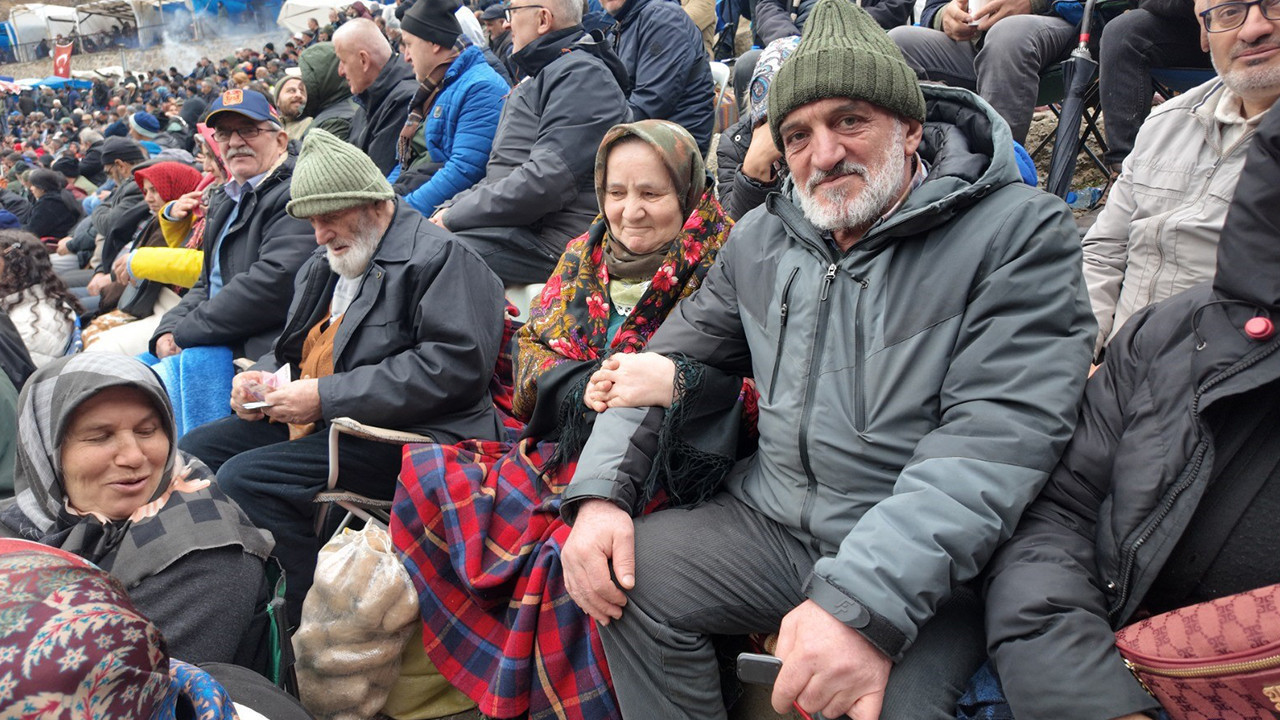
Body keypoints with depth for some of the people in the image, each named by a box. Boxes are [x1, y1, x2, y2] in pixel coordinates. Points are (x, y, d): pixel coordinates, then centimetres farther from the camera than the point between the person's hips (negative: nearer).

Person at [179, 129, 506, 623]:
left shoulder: (440, 258, -9)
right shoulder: (323, 266, 21)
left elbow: (456, 365, -22)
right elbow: (294, 346, 33)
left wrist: (326, 396, -20)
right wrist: (262, 379, 7)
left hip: (401, 435, -10)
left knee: (245, 478, -25)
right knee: (192, 452, 3)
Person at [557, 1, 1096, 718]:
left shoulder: (1019, 232, -10)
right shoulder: (762, 240, 9)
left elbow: (1000, 433, -21)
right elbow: (669, 360, 11)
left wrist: (863, 602, -31)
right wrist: (601, 490, -7)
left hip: (929, 563, -4)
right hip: (772, 521, 5)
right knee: (633, 572, -14)